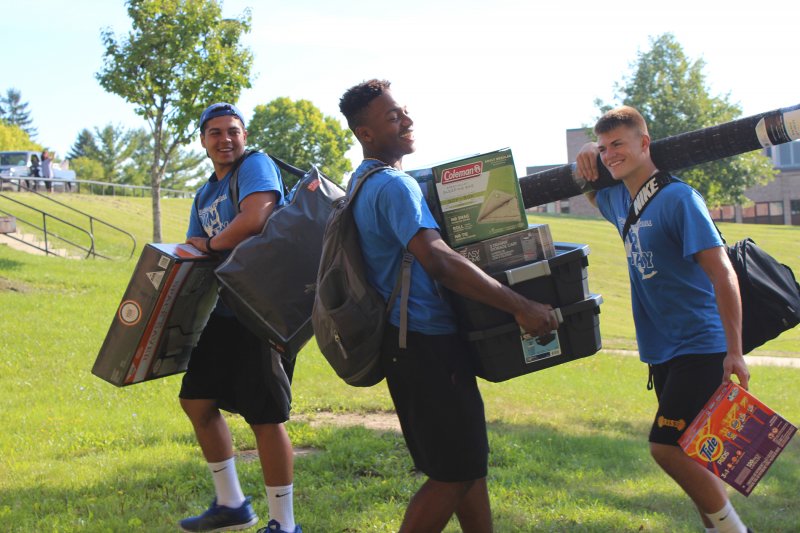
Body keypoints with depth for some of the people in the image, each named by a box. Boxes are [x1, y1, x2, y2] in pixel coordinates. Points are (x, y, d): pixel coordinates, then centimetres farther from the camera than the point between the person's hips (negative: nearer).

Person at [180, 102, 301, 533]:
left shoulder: (256, 165, -7)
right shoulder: (204, 195, 18)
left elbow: (255, 219, -24)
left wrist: (213, 244, -9)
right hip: (223, 310, 10)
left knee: (264, 417, -7)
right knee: (197, 401, 15)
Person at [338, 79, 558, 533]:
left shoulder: (365, 181, 15)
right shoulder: (395, 186, -18)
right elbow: (440, 262, -30)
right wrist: (521, 306, -29)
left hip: (411, 340, 10)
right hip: (427, 343, -10)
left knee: (469, 464, 14)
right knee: (454, 474, -3)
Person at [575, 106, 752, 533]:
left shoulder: (677, 198, -16)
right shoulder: (620, 200, 8)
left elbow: (722, 273, -20)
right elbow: (590, 191, 33)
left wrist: (734, 351, -25)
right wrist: (587, 158, 8)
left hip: (699, 348, -9)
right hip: (662, 350, 9)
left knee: (666, 445, -15)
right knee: (686, 451, 12)